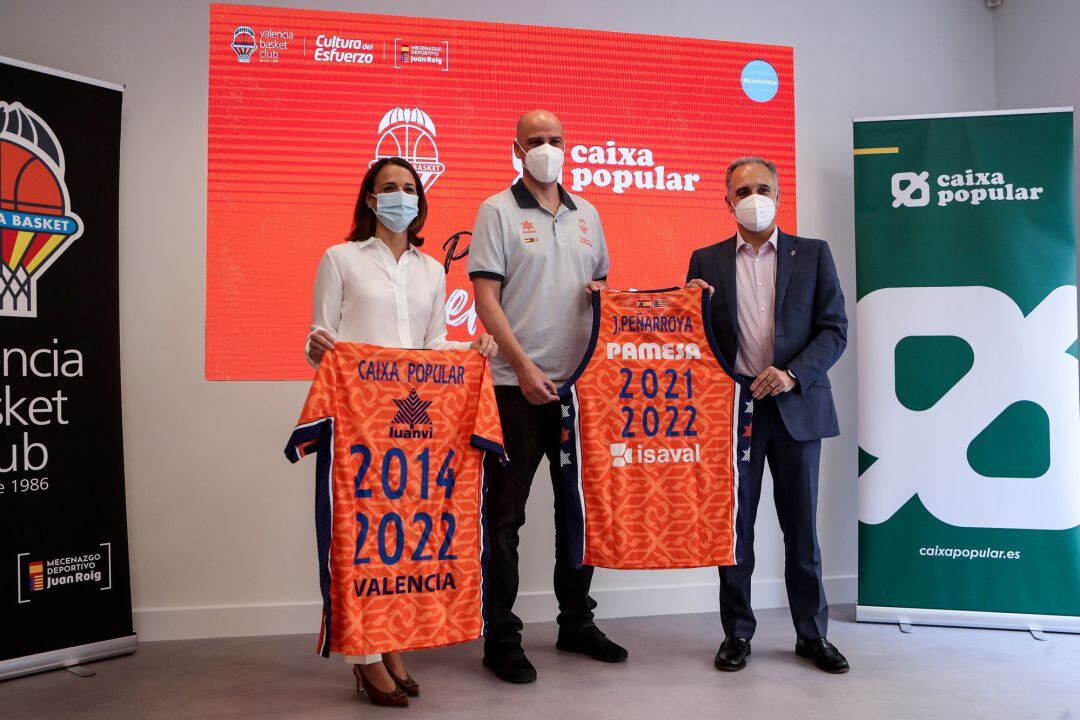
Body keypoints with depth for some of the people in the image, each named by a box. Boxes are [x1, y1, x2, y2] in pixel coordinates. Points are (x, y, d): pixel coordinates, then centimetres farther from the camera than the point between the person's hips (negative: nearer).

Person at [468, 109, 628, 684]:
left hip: (580, 382, 6)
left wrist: (602, 292, 0)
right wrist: (524, 366, -17)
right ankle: (500, 637, 14)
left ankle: (576, 623, 30)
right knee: (506, 514, 1)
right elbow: (486, 298, -9)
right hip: (519, 383, -5)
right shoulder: (497, 211, -2)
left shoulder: (587, 214, 14)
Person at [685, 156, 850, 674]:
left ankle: (812, 635, 24)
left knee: (801, 528, 8)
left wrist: (793, 374, -14)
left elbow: (834, 330, 0)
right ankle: (737, 634, 21)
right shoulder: (707, 261, 8)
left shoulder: (813, 254, 6)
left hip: (796, 406, 0)